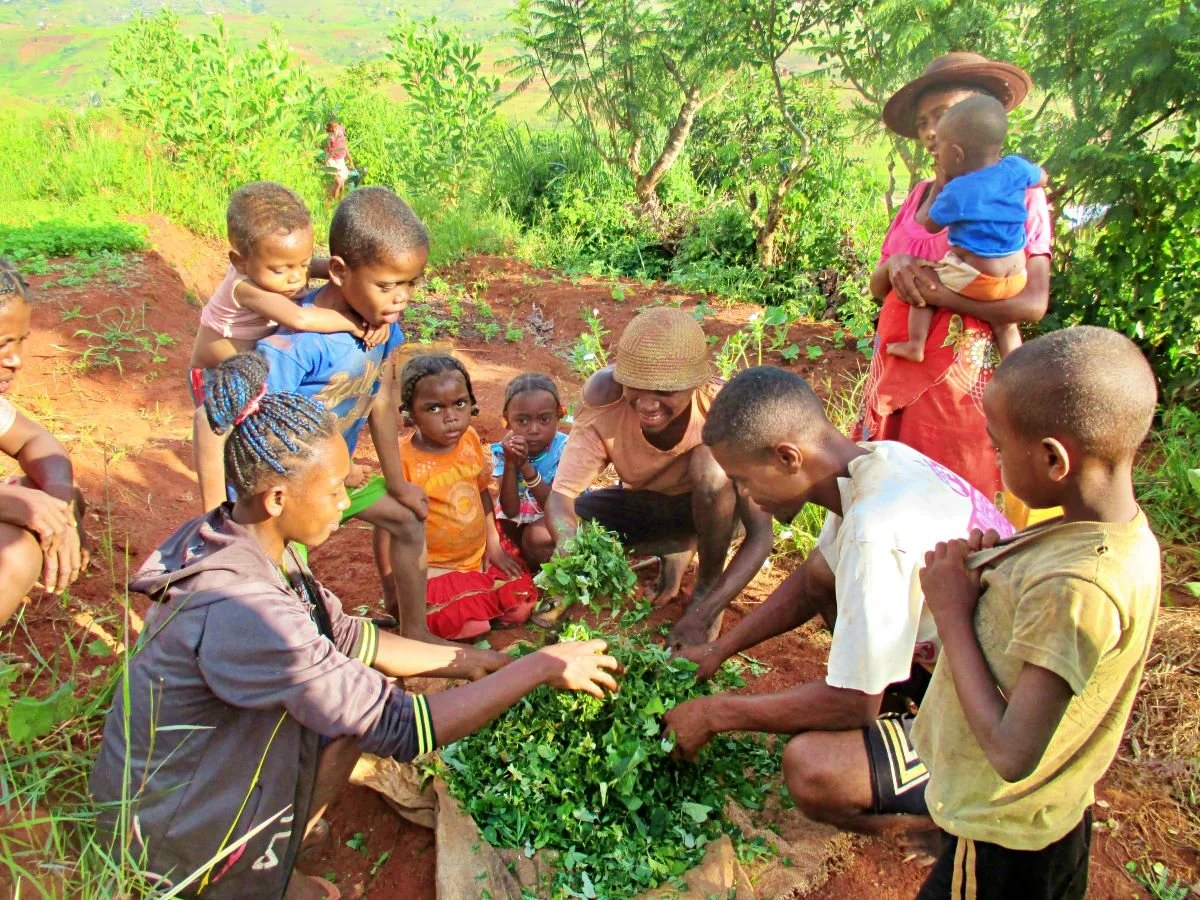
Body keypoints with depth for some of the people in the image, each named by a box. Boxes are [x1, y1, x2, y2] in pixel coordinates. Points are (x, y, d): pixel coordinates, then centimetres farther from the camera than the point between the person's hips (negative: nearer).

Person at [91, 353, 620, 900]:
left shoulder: (244, 544, -7)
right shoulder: (241, 612, -34)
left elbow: (345, 635, 4)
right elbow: (399, 729, -30)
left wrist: (465, 661, -2)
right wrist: (541, 668, -24)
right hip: (169, 834, -7)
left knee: (361, 681, 1)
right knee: (366, 709, -12)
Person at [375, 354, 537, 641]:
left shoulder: (470, 439, -4)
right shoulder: (403, 460, -21)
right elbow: (386, 526, -16)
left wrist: (493, 542, 7)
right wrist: (392, 590, -14)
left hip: (479, 557, 6)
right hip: (434, 570, -6)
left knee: (520, 604, 0)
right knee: (460, 623, -25)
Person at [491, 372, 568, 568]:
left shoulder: (564, 448, -20)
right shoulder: (503, 451, -14)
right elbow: (510, 511, -19)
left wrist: (525, 465, -33)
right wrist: (510, 464, -31)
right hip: (519, 519, 4)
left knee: (538, 537, -32)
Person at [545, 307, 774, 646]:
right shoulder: (605, 403, -29)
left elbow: (760, 534, -32)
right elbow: (561, 494, -26)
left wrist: (702, 615, -43)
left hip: (708, 505, -2)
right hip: (640, 501, 3)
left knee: (712, 463, -37)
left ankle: (708, 582, -9)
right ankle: (669, 552, 3)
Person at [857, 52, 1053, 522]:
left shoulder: (1018, 193, -5)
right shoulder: (920, 194, 12)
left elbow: (1032, 303, -15)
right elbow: (877, 286, 12)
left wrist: (938, 292, -19)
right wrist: (893, 266, -10)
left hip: (962, 373, -6)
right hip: (895, 367, 6)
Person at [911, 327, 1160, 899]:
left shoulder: (1080, 587, -35)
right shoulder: (1116, 533, -7)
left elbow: (1013, 754, -32)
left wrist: (952, 614, -25)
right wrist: (987, 569, -8)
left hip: (1002, 839, -8)